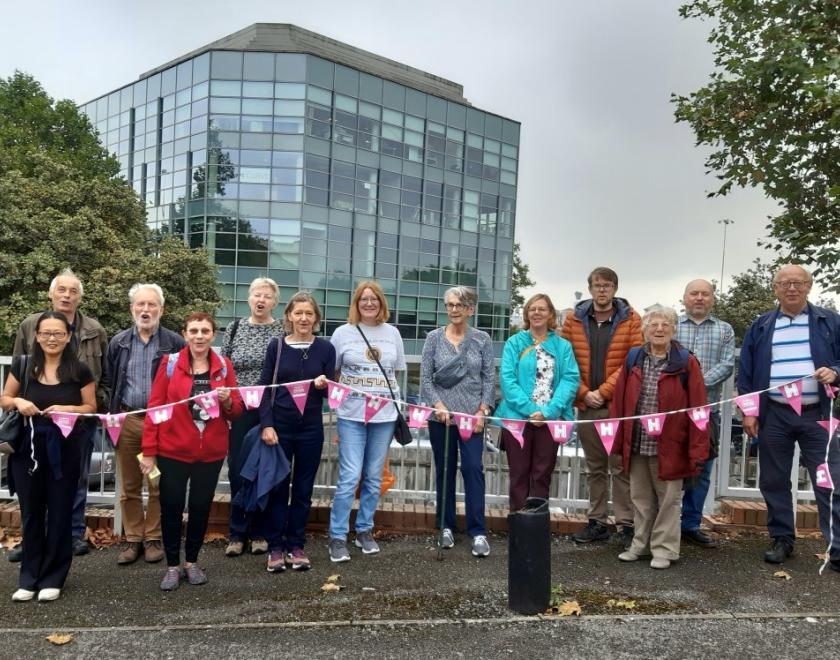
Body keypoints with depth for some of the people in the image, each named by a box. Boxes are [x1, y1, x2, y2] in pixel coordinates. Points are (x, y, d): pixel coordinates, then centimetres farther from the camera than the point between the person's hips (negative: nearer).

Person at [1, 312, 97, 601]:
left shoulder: (80, 371, -4)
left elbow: (91, 407, 3)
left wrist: (66, 408, -16)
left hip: (64, 450, -1)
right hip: (27, 447, 2)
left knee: (59, 513, 5)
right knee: (31, 513, 9)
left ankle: (52, 578, 18)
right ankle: (28, 578, 21)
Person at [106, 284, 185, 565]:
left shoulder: (175, 343, -3)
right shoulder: (118, 342, 7)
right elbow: (110, 382, 10)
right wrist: (111, 415, 5)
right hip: (127, 420, 3)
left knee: (159, 485, 6)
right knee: (129, 486, 10)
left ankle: (153, 538, 18)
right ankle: (133, 538, 21)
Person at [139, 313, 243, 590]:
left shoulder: (224, 366, 2)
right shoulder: (170, 363, -5)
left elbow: (237, 411, 6)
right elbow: (154, 407, -6)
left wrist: (228, 401, -17)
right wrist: (149, 451, -8)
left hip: (211, 452, 2)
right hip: (172, 451, -2)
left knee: (201, 508, 11)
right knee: (171, 508, 4)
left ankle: (192, 562, 29)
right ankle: (173, 566, 21)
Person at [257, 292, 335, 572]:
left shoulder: (326, 348, 0)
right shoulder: (276, 346, -1)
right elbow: (264, 387, -1)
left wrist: (323, 385, -20)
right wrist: (266, 425, -10)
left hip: (311, 429, 1)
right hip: (279, 426, -1)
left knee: (303, 489, 9)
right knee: (277, 487, 6)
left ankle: (296, 546, 22)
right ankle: (275, 547, 18)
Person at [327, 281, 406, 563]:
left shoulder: (392, 333, 8)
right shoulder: (343, 333, 1)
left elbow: (396, 373, 14)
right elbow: (332, 374, 7)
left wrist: (395, 400, 4)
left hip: (385, 414, 3)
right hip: (351, 415, -3)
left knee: (374, 477, 10)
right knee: (349, 477, -6)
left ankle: (365, 530, 24)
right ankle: (337, 537, 5)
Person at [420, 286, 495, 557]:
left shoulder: (482, 339, 2)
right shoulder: (434, 338, 2)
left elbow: (489, 378, 1)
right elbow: (425, 377, 0)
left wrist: (482, 411, -8)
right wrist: (438, 405, -12)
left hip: (472, 415, -1)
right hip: (441, 415, 1)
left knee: (473, 469, -6)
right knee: (444, 470, 9)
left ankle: (478, 532, 1)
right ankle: (446, 526, 22)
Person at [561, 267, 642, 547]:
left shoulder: (631, 320, -2)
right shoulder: (574, 319, 5)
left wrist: (603, 391, -12)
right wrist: (583, 393, -7)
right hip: (586, 405, 3)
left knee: (621, 467, 0)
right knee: (594, 468, 12)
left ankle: (627, 525, 9)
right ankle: (597, 523, 21)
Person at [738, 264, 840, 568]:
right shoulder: (760, 326, 8)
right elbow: (746, 371, 8)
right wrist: (749, 410, 1)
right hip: (773, 415, 1)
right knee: (774, 481, 8)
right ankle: (782, 539, 22)